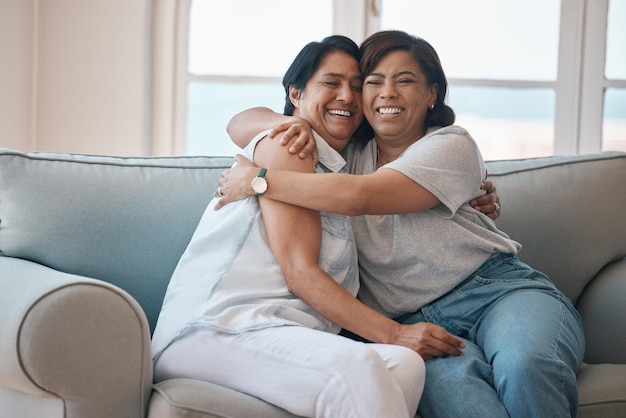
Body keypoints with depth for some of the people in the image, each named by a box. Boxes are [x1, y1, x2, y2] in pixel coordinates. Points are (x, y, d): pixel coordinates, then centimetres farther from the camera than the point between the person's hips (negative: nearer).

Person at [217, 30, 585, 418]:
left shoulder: (453, 146, 0)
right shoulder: (348, 150, 15)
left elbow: (358, 196, -16)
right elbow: (243, 121, 20)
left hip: (497, 290, -2)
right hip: (417, 320, 2)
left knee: (526, 367, -38)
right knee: (447, 378, -37)